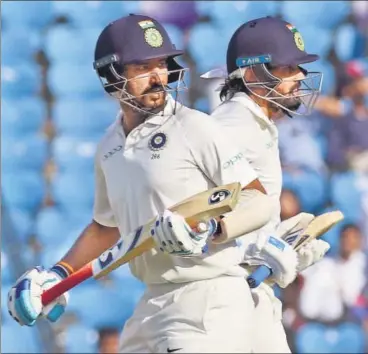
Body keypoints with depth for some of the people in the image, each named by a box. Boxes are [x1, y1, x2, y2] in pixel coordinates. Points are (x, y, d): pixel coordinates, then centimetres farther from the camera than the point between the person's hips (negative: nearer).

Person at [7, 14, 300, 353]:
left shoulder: (195, 128, -9)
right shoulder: (109, 147, 12)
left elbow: (260, 202, -11)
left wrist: (208, 227, -27)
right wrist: (59, 273, 20)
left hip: (208, 300, -7)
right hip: (153, 303, 7)